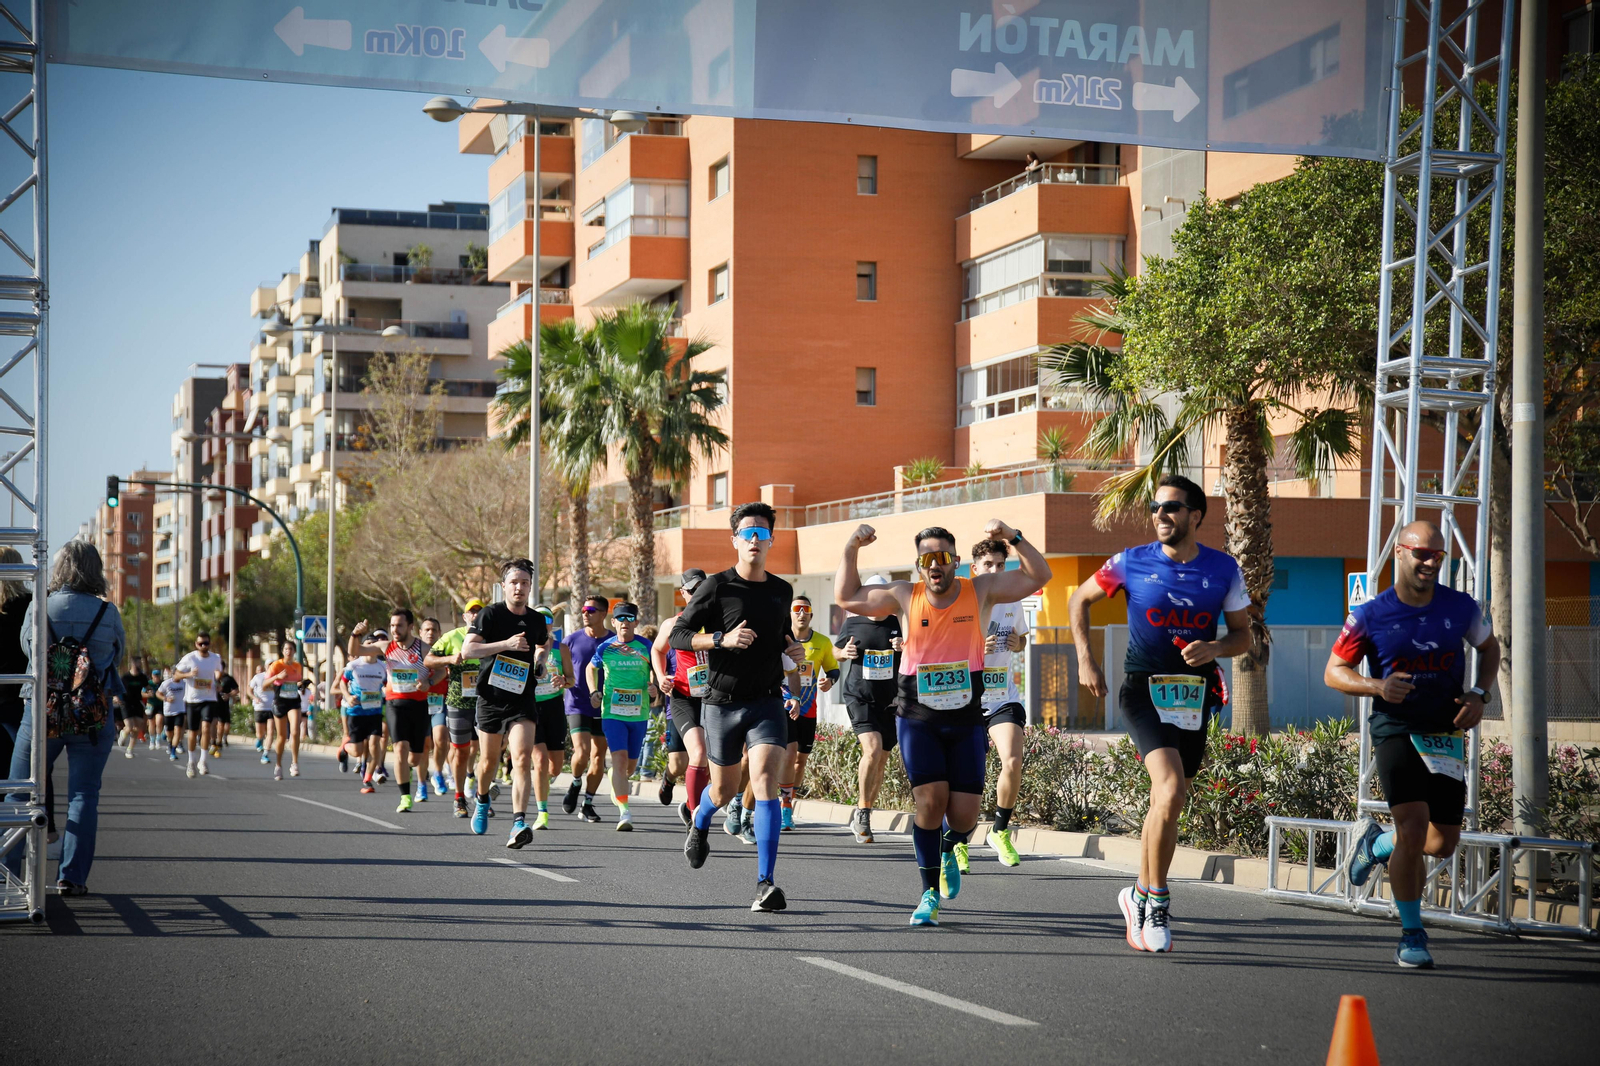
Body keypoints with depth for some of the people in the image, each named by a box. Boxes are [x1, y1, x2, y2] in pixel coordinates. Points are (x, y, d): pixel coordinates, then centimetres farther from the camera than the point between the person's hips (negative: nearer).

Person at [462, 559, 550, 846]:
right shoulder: (491, 614, -5)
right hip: (491, 698, -1)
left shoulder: (537, 619, 7)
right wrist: (506, 644, -24)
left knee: (523, 759, -17)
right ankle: (482, 801, 43)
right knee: (489, 760, 12)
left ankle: (519, 823, -23)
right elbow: (467, 649, -15)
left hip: (523, 699, 1)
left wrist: (541, 658, 3)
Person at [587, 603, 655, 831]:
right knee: (619, 757, -17)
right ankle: (624, 812, -19)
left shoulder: (645, 646, 0)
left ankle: (616, 788, 44)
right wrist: (594, 692, 4)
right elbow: (591, 668, 18)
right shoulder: (605, 647, 1)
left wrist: (653, 685, -6)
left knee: (631, 763, 10)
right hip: (612, 711, -2)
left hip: (639, 713, 2)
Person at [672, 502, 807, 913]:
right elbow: (678, 636, -6)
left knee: (765, 782, -19)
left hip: (767, 702, 1)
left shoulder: (782, 591, 10)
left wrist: (794, 653, 6)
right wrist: (722, 639, -21)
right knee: (724, 789, 13)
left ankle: (766, 883, -23)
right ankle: (700, 823, 52)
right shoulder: (716, 586, -4)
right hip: (722, 703, -1)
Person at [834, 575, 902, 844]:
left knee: (880, 761, 7)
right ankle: (863, 812, -12)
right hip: (859, 697, -3)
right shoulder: (852, 624, 2)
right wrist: (845, 652, -6)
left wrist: (904, 648, -7)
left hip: (889, 701, 3)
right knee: (872, 748, -23)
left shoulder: (898, 625, 7)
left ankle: (861, 816, 23)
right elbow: (835, 651, 17)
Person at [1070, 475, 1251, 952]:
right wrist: (1085, 659, 2)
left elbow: (1243, 635, 9)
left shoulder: (1224, 569, 1)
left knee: (1168, 804, 10)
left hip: (1194, 696, 3)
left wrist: (1214, 649, -13)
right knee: (1171, 791, -22)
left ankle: (1140, 896, 30)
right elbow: (1080, 600, 11)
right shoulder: (1131, 563, -4)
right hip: (1144, 692, -3)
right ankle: (1157, 900, -7)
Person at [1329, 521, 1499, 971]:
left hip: (1447, 735, 4)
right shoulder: (1370, 615, -7)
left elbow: (1489, 647, 18)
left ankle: (1375, 843, 36)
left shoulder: (1461, 608, -1)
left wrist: (1479, 695, 1)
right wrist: (1377, 686, -19)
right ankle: (1411, 933, -1)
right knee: (1414, 829, -17)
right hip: (1395, 729, -3)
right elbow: (1333, 671, 0)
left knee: (1443, 844, 4)